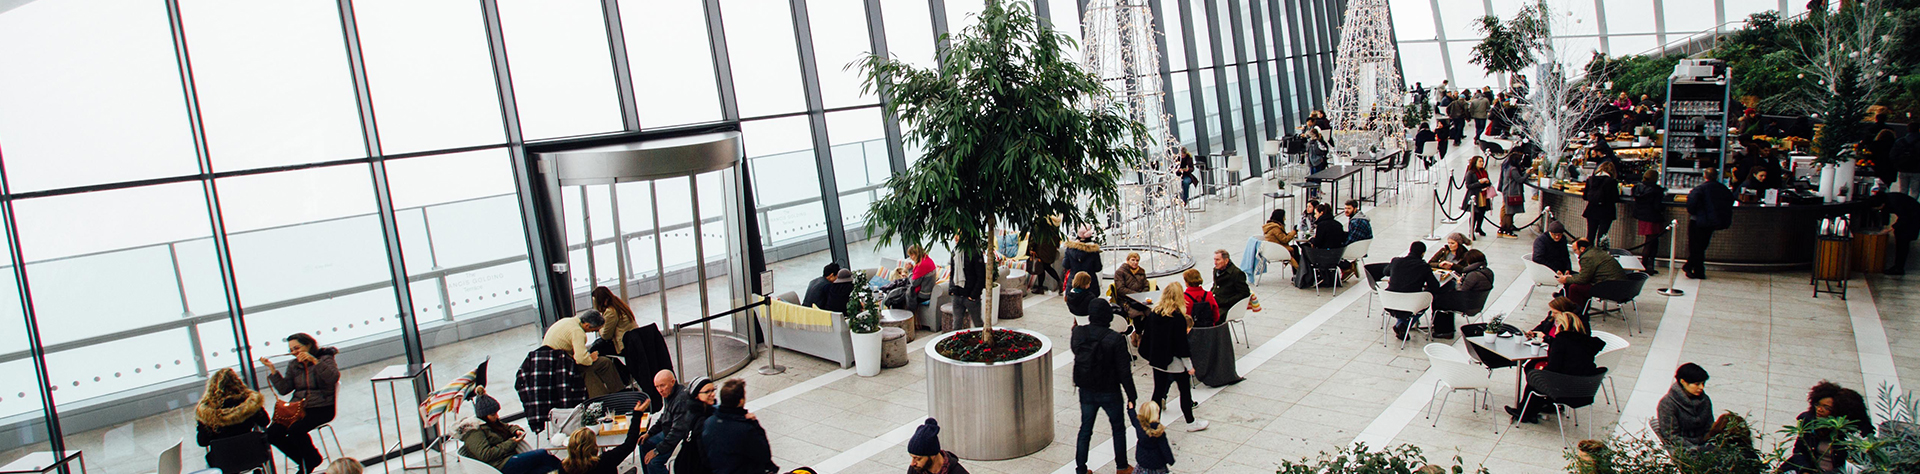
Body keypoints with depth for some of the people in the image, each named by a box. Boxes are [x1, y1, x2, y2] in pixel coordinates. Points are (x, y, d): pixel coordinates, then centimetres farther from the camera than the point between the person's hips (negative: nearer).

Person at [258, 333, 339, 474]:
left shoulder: (325, 359, -1)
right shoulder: (293, 365, 15)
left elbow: (333, 377, -21)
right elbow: (284, 389, 7)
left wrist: (314, 360, -28)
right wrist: (272, 369, -1)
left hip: (321, 408, -7)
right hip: (298, 408, 7)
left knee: (295, 429, -29)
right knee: (272, 434, -11)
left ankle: (312, 460, 0)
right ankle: (304, 461, 5)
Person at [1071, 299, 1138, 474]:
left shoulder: (1078, 333, -12)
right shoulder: (1115, 339, -23)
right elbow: (1124, 371, -18)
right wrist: (1131, 396, -9)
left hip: (1086, 392, 3)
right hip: (1109, 393, -3)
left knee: (1085, 430, 16)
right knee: (1118, 429, 18)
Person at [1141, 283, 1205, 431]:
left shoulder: (1154, 313, -4)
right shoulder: (1178, 318, -20)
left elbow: (1147, 335, 4)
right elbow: (1182, 343, -17)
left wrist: (1150, 357, 16)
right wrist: (1189, 366, -8)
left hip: (1158, 360, 5)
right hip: (1175, 362, -5)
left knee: (1158, 391, 13)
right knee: (1185, 391, 13)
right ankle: (1190, 422, 26)